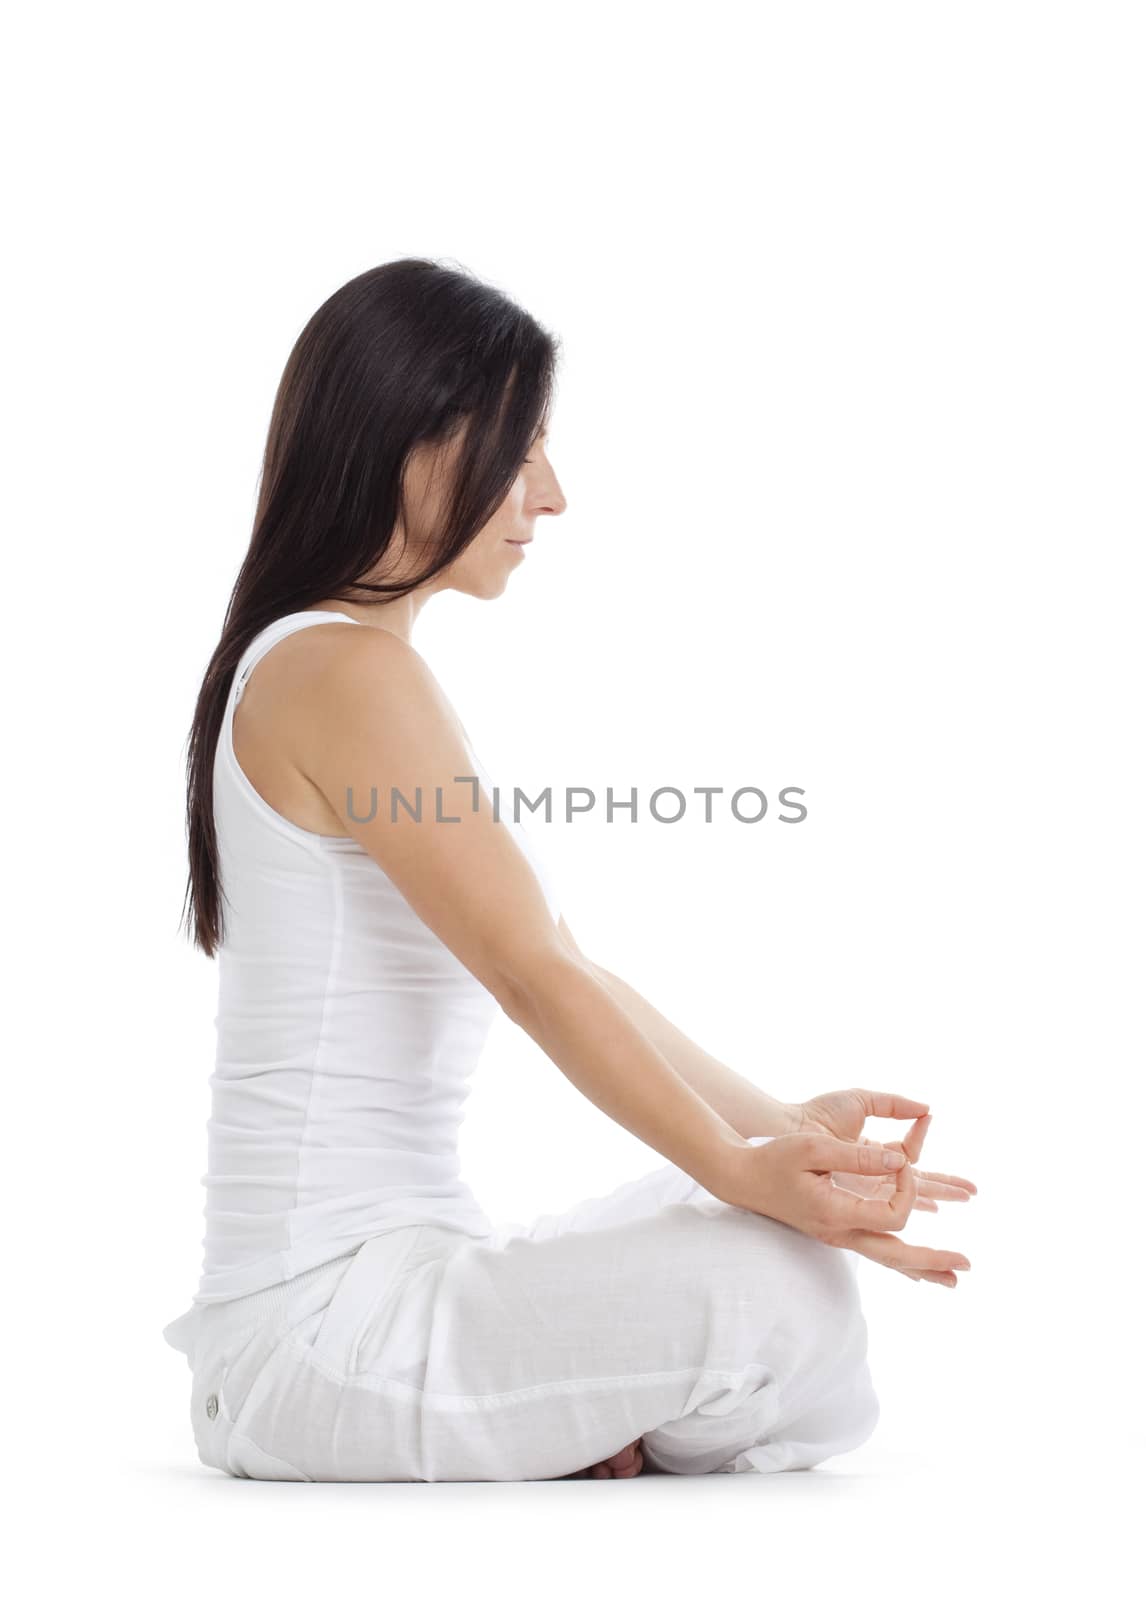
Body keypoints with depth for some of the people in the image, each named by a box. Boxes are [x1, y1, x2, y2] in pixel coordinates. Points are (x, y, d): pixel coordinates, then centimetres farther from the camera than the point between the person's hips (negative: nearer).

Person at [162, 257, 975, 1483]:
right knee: (787, 1295, -22)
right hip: (328, 1309, -10)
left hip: (388, 1265, 10)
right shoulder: (344, 672, -15)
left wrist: (778, 1126, 9)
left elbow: (567, 971, 14)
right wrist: (744, 1168, -17)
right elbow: (532, 973, -20)